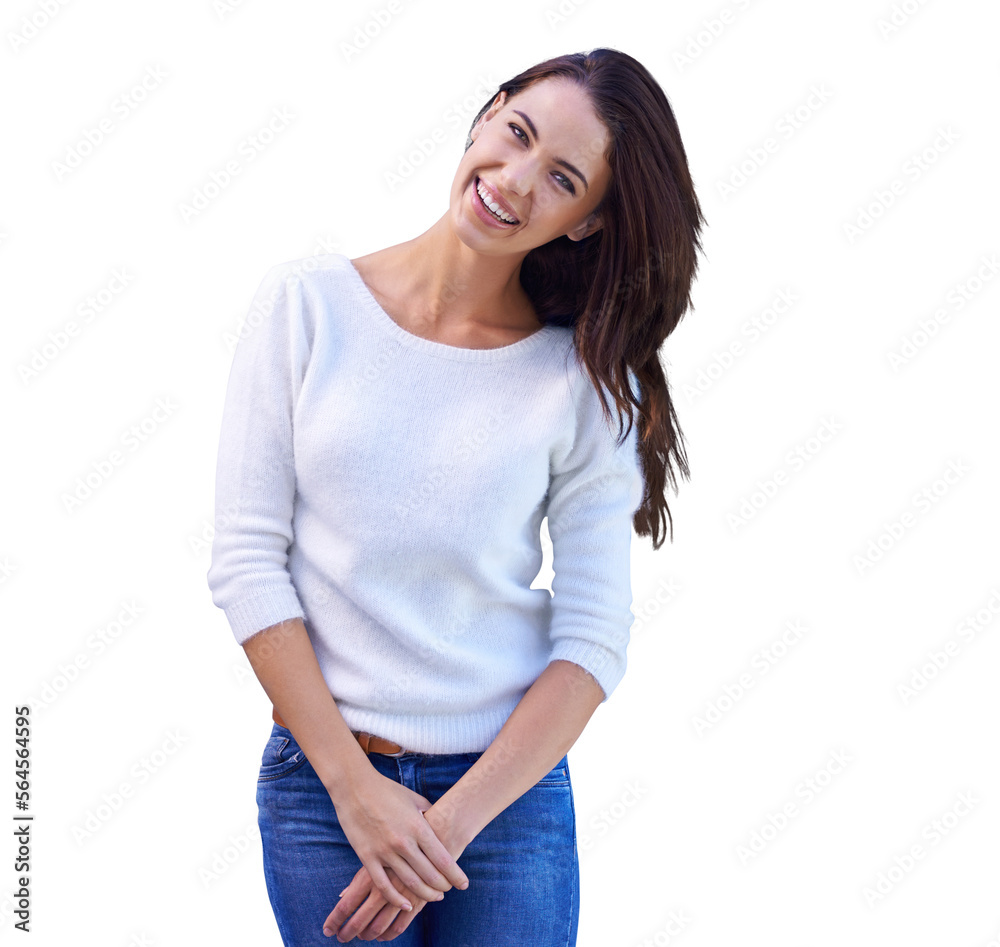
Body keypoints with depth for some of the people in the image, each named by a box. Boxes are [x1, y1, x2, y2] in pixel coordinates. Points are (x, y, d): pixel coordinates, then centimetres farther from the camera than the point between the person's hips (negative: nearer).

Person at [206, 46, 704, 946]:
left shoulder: (589, 380, -3)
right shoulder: (308, 302, -4)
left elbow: (594, 643, -5)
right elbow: (247, 560, -6)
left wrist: (453, 821, -13)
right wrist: (356, 786, -11)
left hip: (511, 788, 1)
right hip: (322, 779, 0)